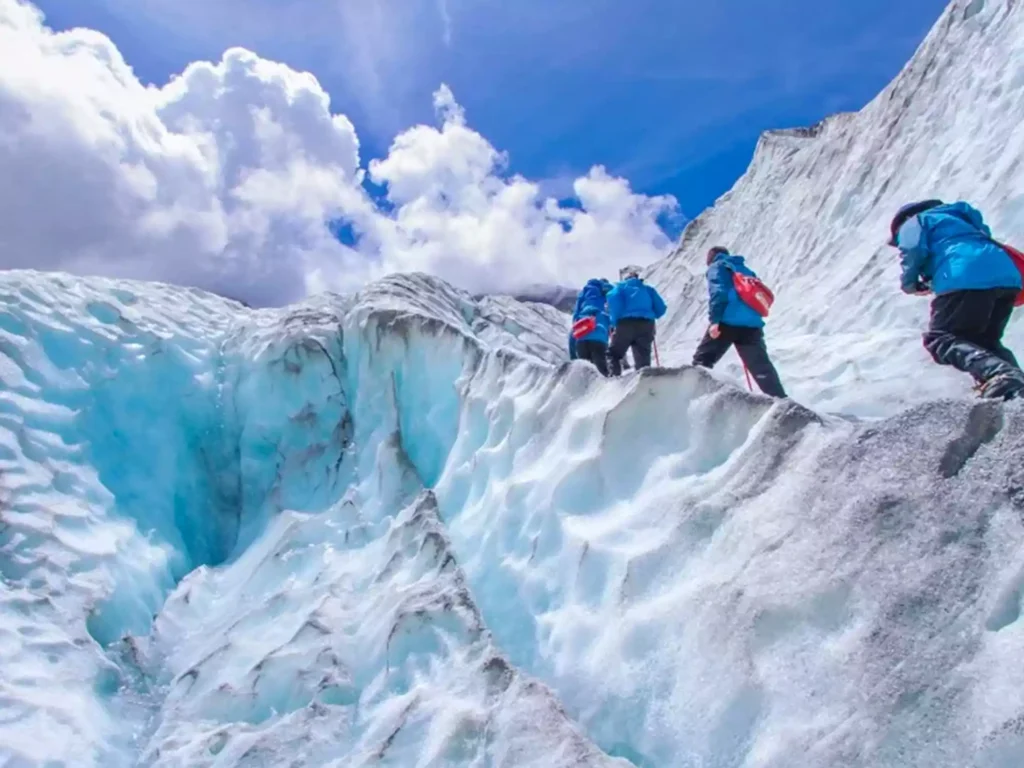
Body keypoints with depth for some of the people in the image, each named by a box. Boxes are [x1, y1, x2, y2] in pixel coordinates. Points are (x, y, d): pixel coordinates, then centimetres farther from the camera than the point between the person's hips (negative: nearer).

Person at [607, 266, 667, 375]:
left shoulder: (620, 287, 17)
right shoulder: (648, 289, 26)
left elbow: (613, 299, -6)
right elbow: (661, 308, 15)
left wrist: (615, 322, -1)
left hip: (626, 324, -3)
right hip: (646, 326, 3)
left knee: (614, 354, 9)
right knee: (643, 357, 4)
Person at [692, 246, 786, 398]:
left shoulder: (717, 267, 12)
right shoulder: (745, 270, 32)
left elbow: (718, 292, -7)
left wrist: (715, 319, -15)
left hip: (728, 322, -5)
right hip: (752, 325, 5)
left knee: (702, 360, 4)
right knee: (762, 367, 7)